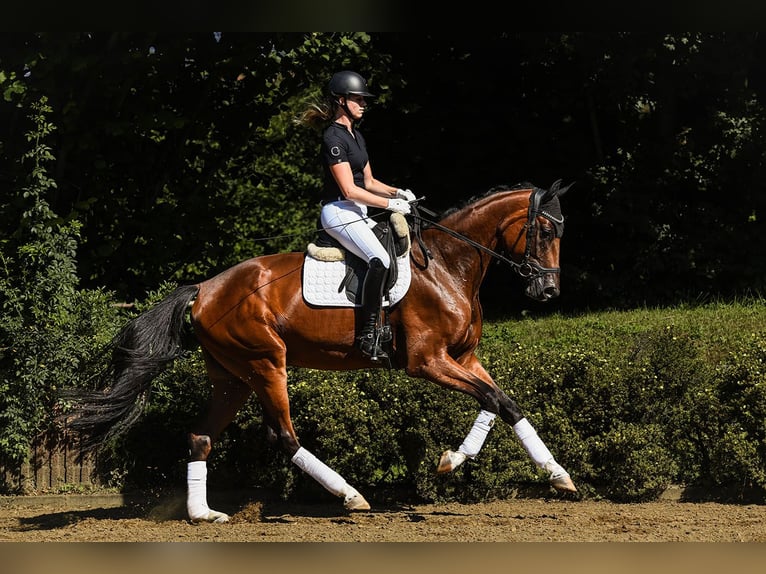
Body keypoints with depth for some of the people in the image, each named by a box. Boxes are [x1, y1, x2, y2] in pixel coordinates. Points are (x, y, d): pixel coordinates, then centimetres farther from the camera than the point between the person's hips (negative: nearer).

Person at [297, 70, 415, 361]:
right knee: (380, 259, -29)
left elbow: (368, 182, 22)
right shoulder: (333, 137, -14)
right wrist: (390, 204, -16)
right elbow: (349, 189, -19)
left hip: (359, 213, 11)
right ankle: (368, 334, -29)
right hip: (339, 212, -11)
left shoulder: (356, 136, 17)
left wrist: (397, 192, 4)